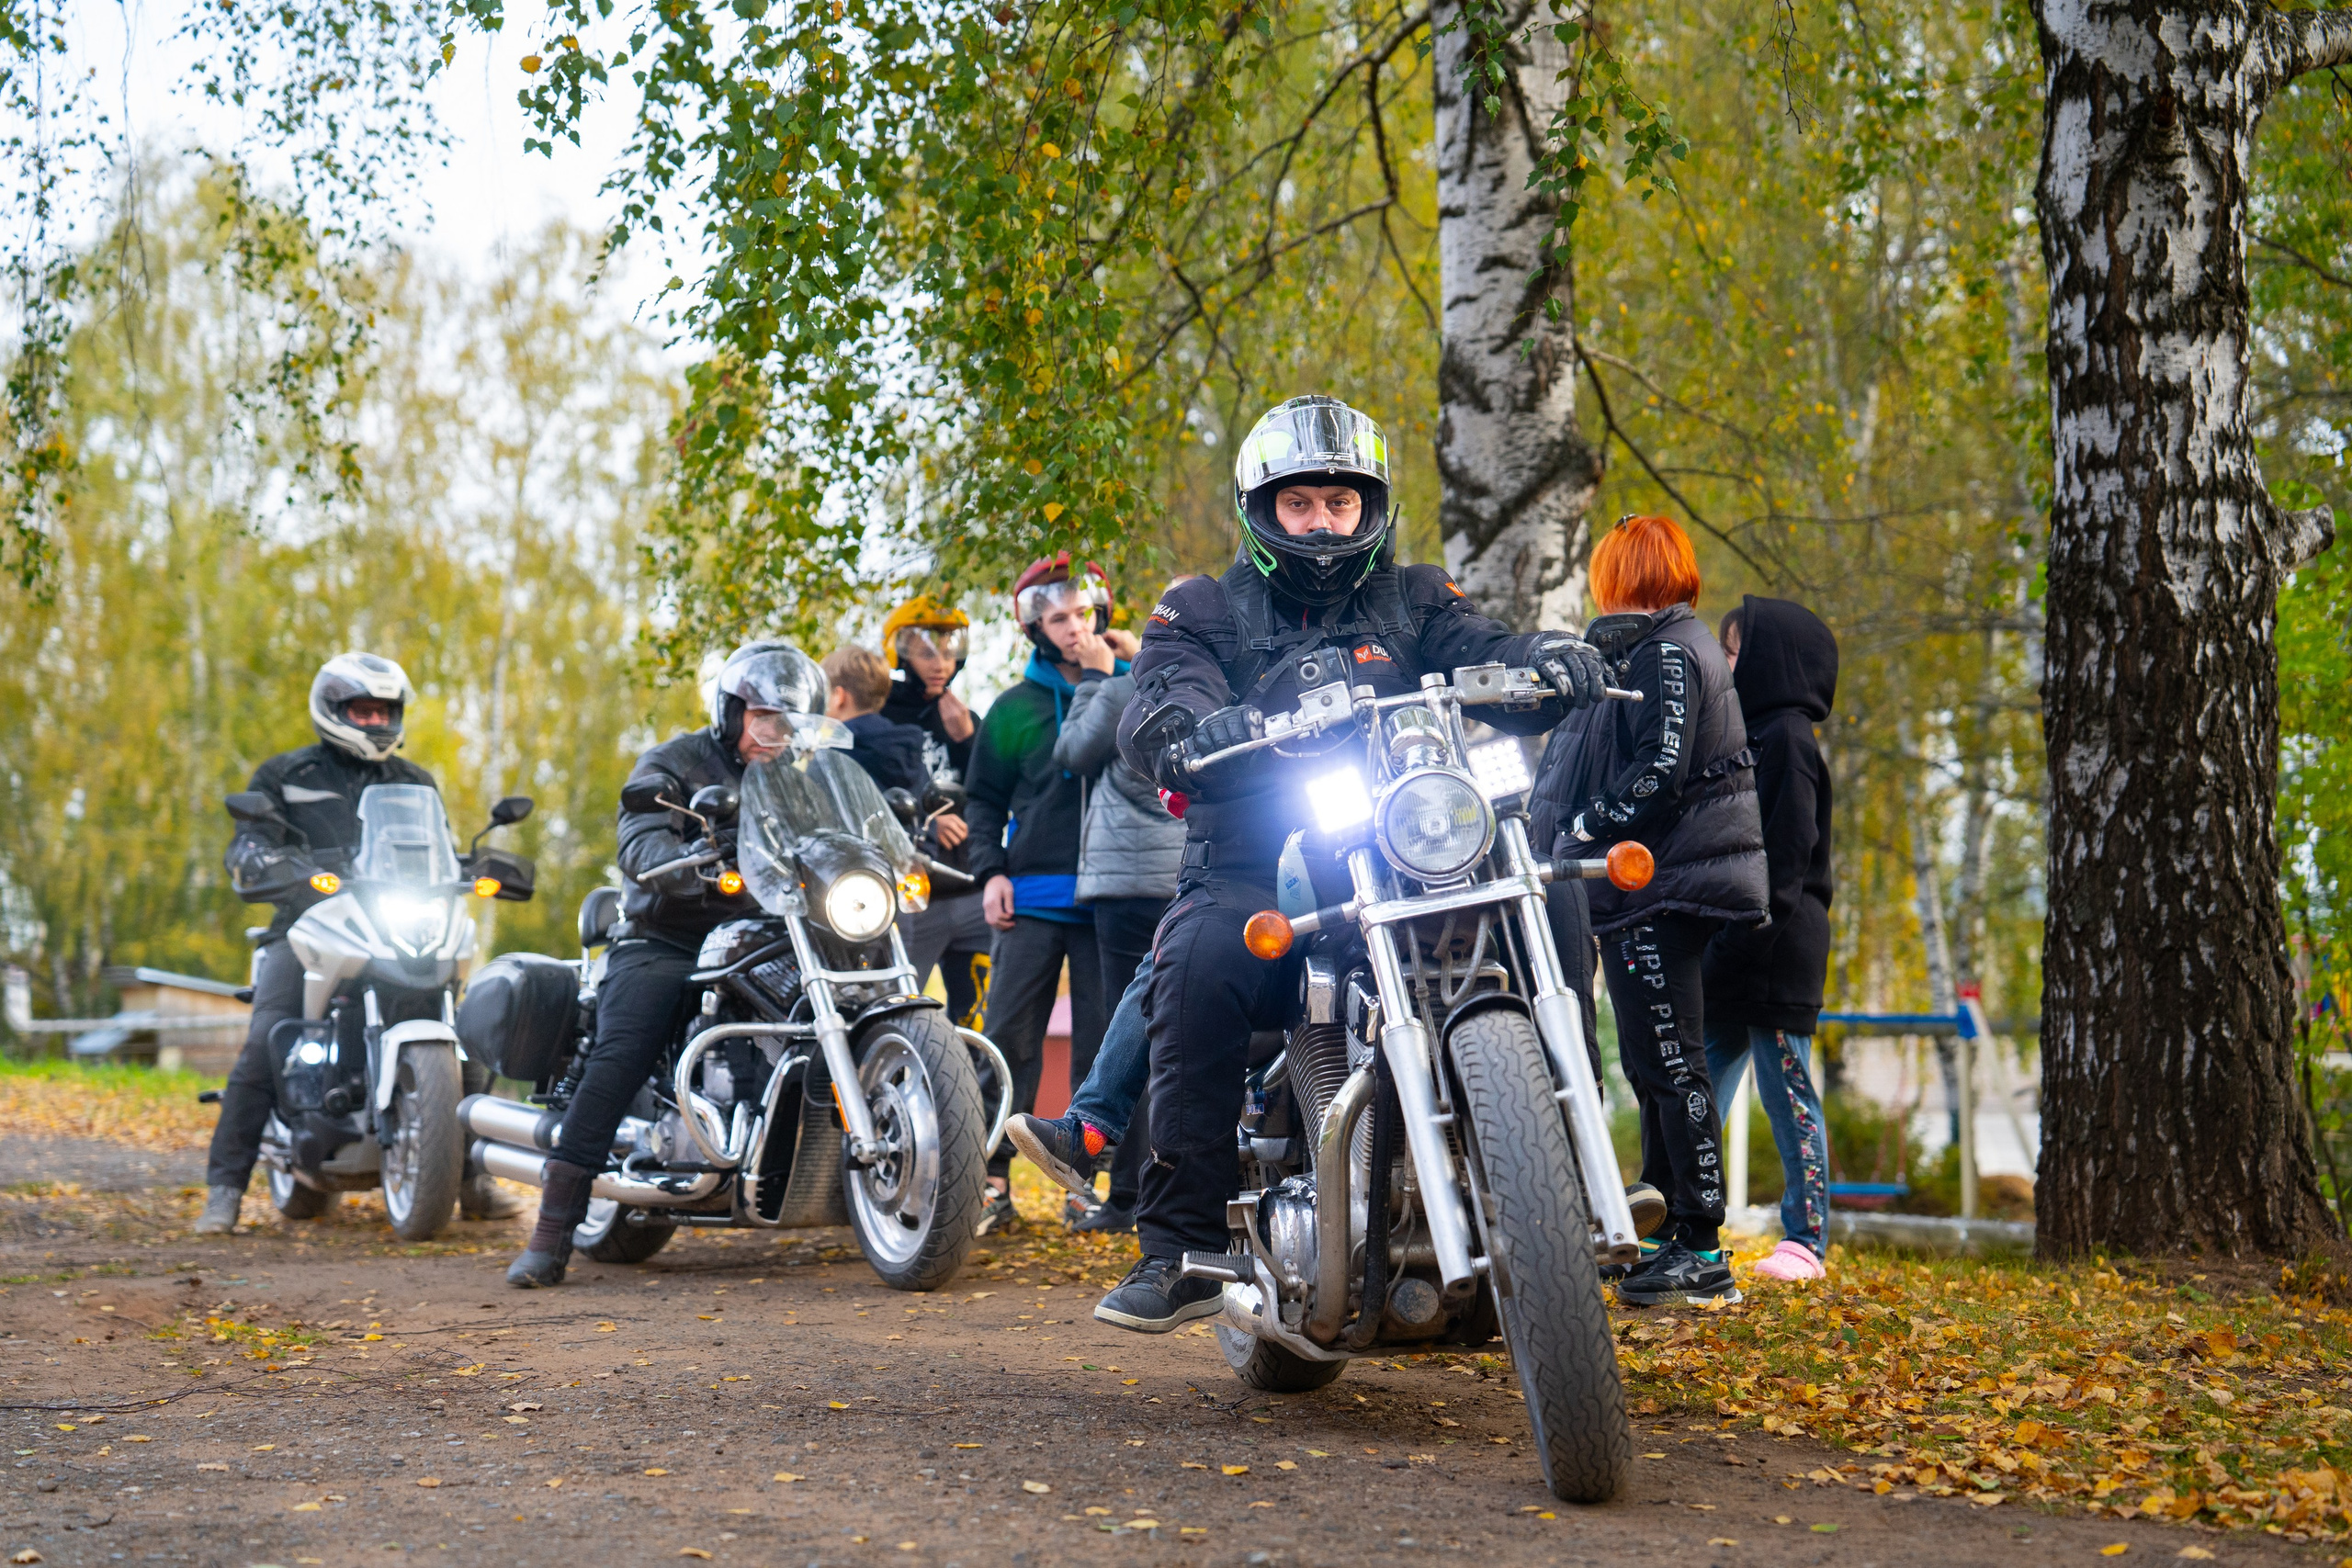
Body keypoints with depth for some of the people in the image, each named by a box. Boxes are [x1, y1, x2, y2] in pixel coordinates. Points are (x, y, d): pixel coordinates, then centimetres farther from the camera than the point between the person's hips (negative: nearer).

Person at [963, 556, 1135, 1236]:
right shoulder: (1015, 708, 12)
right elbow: (986, 798, 16)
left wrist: (1108, 676, -8)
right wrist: (990, 871, 1)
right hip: (1034, 898, 0)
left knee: (1103, 1040, 2)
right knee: (1009, 1037, -4)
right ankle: (992, 1180, 0)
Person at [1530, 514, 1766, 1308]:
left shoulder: (1666, 653, -10)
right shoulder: (1641, 648, 21)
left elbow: (1660, 773, -20)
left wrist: (1582, 832, -14)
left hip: (1660, 889, -11)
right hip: (1641, 890, 11)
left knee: (1672, 1064, -10)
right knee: (1653, 1067, 14)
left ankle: (1701, 1253, -10)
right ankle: (1671, 1234, 21)